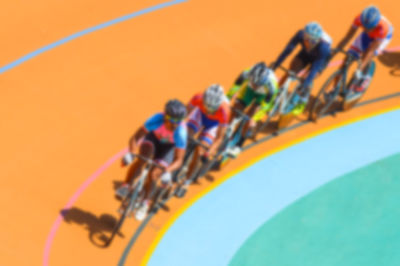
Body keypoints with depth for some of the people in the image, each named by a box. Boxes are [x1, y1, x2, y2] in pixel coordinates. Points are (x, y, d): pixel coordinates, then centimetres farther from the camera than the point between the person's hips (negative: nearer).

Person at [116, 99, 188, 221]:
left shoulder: (180, 132, -37)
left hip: (169, 147, -1)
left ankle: (145, 202, 8)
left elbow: (178, 160, -32)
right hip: (154, 139, 1)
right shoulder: (156, 120, -35)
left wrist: (167, 170, -50)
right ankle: (126, 186, -21)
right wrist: (131, 153, -47)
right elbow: (135, 138, -30)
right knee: (143, 157, -32)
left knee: (153, 174, -17)